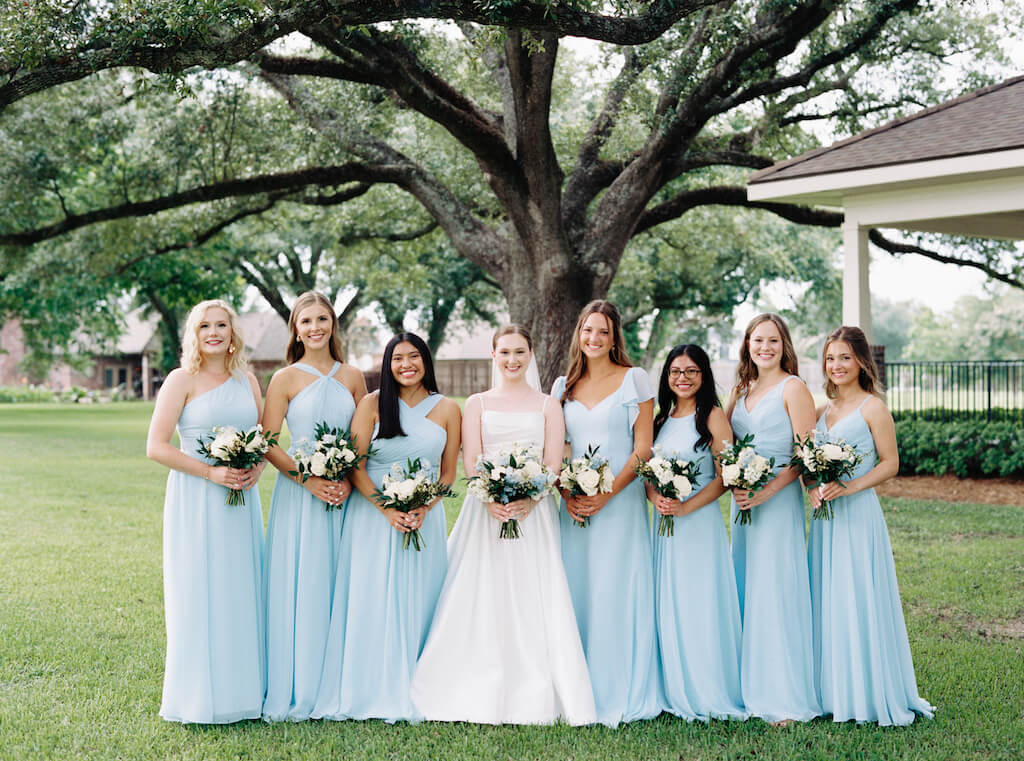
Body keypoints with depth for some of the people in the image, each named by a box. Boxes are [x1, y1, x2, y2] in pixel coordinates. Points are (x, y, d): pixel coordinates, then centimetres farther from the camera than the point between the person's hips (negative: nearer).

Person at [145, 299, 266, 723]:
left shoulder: (247, 381, 11)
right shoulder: (183, 380, -4)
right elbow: (156, 447, -9)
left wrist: (257, 469, -4)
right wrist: (210, 472, -17)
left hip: (241, 498, 5)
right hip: (196, 498, -5)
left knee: (242, 591, 8)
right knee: (199, 595, -2)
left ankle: (243, 690, 18)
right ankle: (200, 698, 7)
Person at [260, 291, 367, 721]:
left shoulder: (352, 377, 9)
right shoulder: (285, 379, -1)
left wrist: (350, 481, -6)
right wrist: (309, 480, -15)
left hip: (344, 494, 3)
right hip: (299, 492, -3)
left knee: (337, 587, 6)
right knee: (297, 587, -2)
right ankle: (292, 694, 6)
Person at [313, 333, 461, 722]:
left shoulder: (447, 410, 5)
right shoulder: (372, 405, 1)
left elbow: (448, 473, 6)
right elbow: (355, 466, -3)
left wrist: (421, 510, -11)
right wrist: (388, 510, -15)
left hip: (425, 517, 1)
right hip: (372, 515, -1)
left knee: (415, 603, 2)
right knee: (370, 602, -2)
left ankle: (409, 694, 11)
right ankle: (370, 692, 8)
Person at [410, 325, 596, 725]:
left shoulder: (547, 405, 11)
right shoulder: (477, 404, 12)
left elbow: (553, 463, 1)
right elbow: (470, 462, 2)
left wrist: (529, 499, -17)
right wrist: (492, 499, -17)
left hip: (534, 512, -1)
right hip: (486, 510, 1)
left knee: (532, 600, -6)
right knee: (482, 602, -4)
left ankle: (533, 697, -2)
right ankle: (480, 695, 2)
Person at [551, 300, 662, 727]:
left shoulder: (633, 379, 1)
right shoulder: (563, 387, 13)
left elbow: (643, 448, -4)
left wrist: (607, 494, -13)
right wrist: (566, 493, -5)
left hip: (620, 501, -4)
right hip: (574, 504, 4)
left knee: (616, 592, -5)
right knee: (575, 591, 3)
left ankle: (618, 695, 5)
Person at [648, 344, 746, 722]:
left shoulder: (713, 417, -4)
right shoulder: (660, 420, 14)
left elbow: (724, 477, -8)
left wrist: (686, 507, -18)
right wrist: (655, 497, -8)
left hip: (700, 522, -5)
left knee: (700, 604, -3)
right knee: (667, 606, 6)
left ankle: (708, 693, 8)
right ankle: (675, 692, 16)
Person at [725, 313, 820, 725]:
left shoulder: (793, 388, -5)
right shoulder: (741, 390, 15)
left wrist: (768, 491, -19)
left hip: (780, 499, -7)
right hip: (743, 500, 7)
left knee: (775, 590, -7)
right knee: (744, 591, 7)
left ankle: (786, 700, -1)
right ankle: (751, 690, 15)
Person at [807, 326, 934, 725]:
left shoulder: (872, 407, -5)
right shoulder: (822, 411, 14)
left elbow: (890, 463, -7)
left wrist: (849, 487, -18)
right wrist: (813, 487, -4)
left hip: (858, 513, -6)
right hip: (825, 515, 6)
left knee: (858, 600, -3)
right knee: (826, 600, 8)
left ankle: (871, 695, 7)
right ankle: (833, 692, 16)